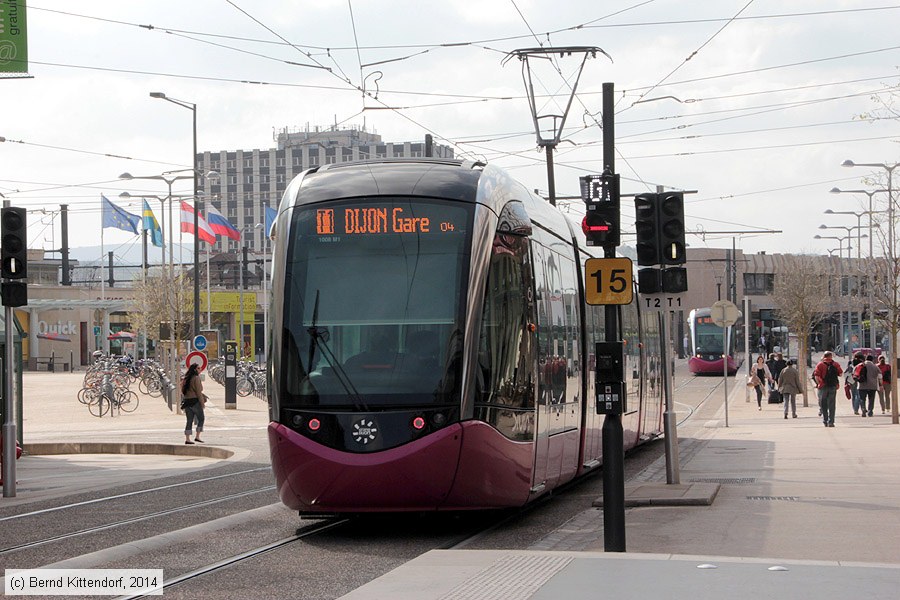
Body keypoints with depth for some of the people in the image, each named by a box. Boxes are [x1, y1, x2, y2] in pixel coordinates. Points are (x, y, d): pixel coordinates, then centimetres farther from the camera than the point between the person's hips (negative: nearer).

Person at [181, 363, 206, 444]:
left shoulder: (186, 378, 12)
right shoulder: (196, 378, -11)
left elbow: (183, 391, 15)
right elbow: (198, 391, -15)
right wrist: (202, 402, -11)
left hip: (187, 401, 7)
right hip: (195, 401, -7)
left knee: (189, 421, 7)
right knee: (201, 419, 6)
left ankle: (187, 439, 2)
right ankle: (197, 437, 1)